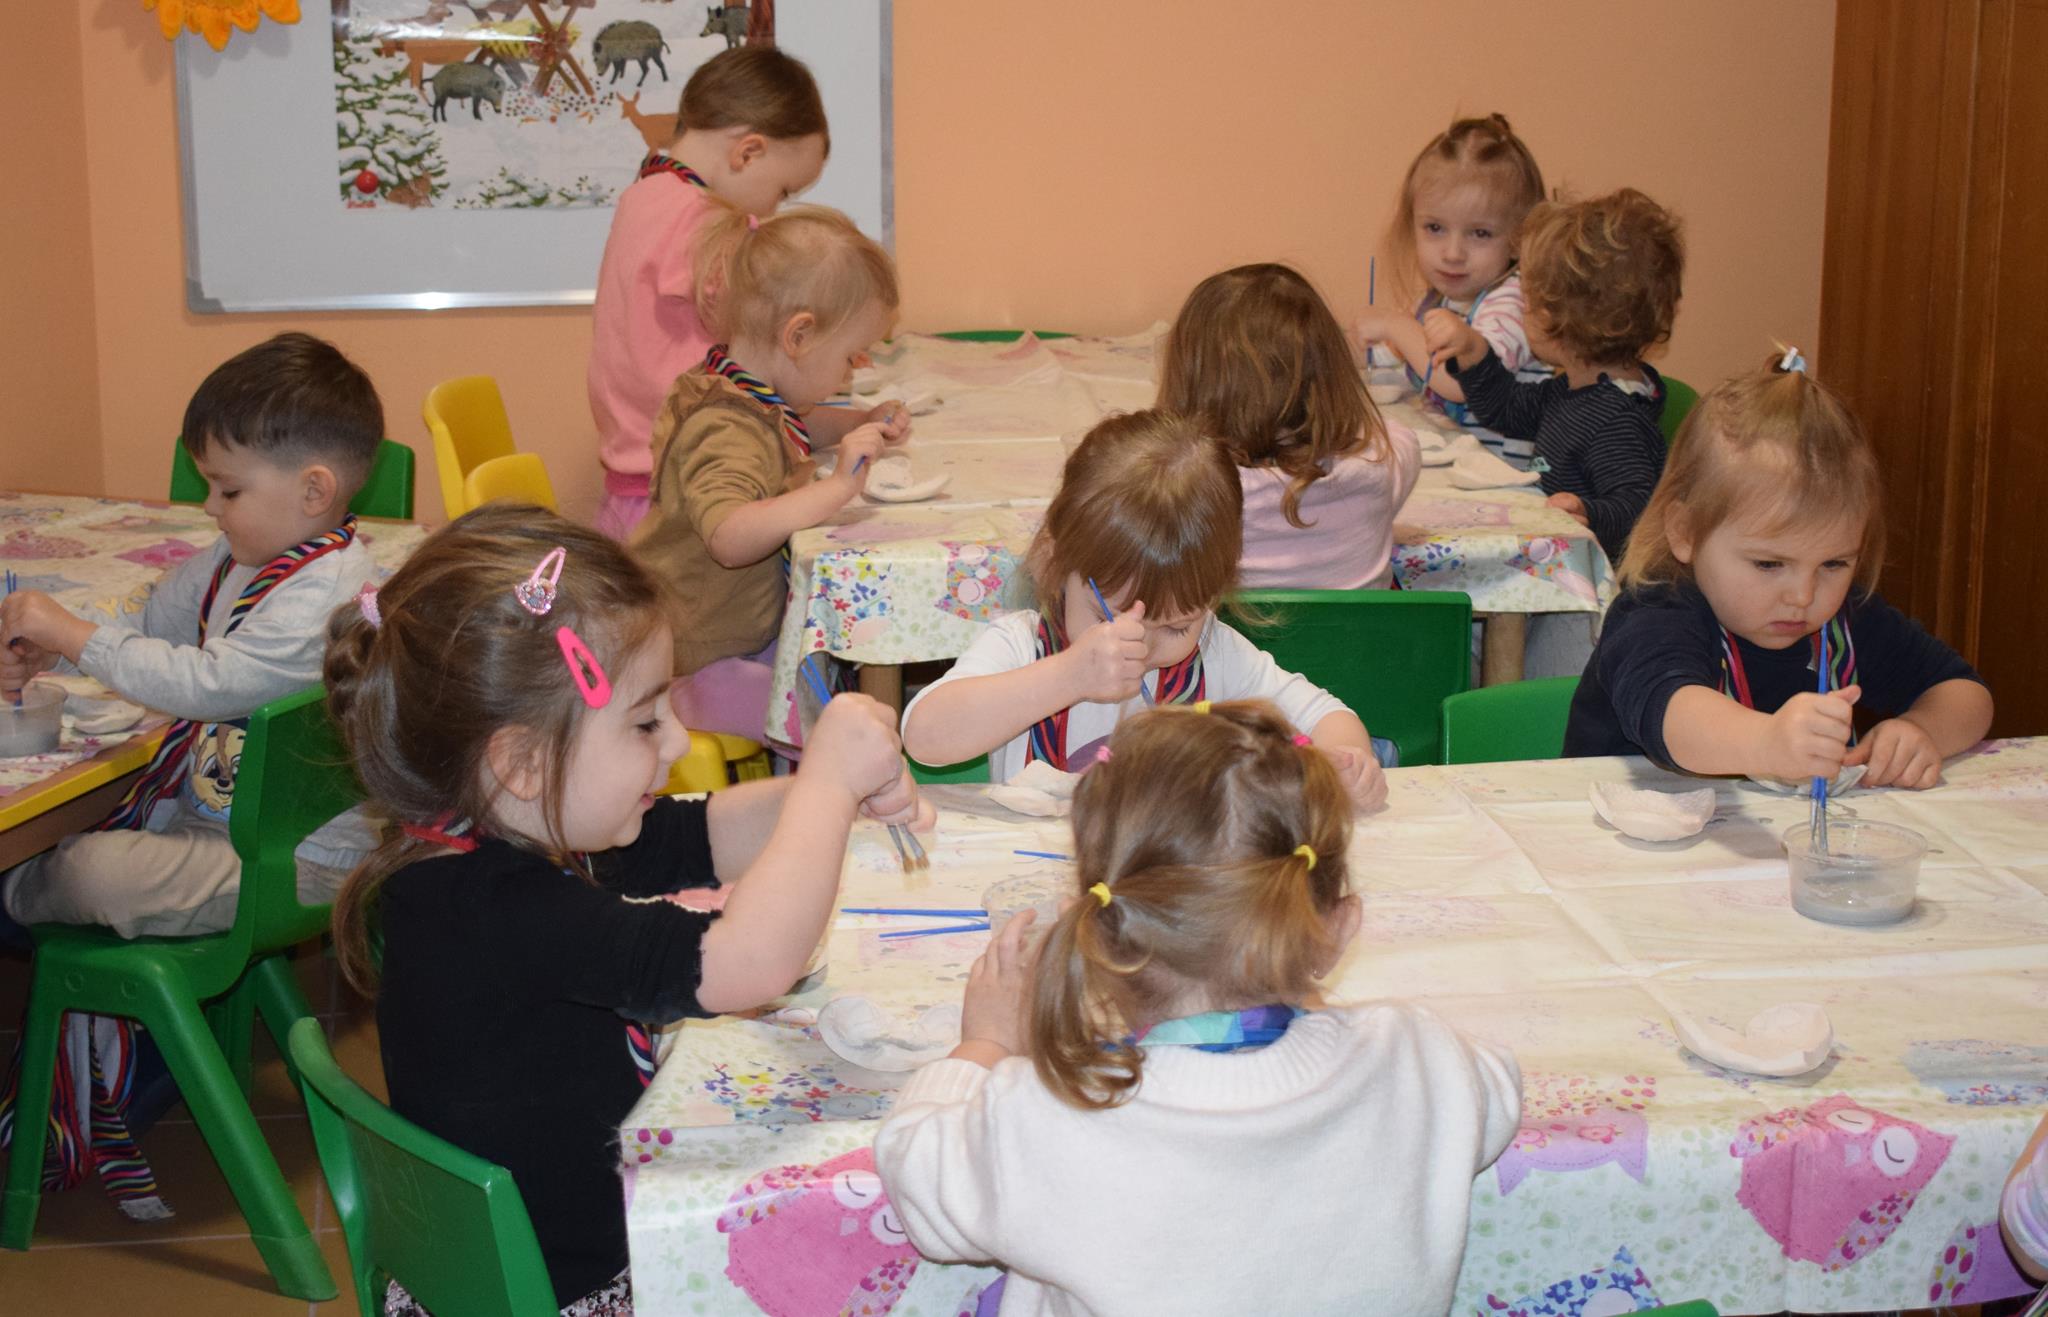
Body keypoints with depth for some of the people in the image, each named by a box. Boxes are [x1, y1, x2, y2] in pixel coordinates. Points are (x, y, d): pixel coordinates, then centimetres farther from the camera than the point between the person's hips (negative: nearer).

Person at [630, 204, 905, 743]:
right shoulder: (728, 430, -27)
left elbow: (791, 429, 31)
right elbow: (730, 536, -45)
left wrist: (864, 427, 14)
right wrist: (837, 487, -47)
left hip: (745, 633, 11)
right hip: (692, 666, -11)